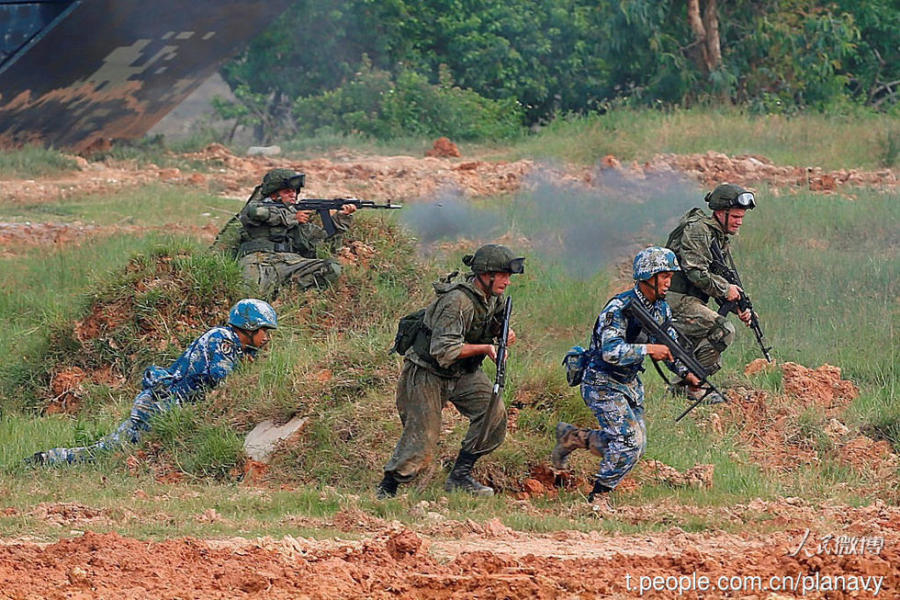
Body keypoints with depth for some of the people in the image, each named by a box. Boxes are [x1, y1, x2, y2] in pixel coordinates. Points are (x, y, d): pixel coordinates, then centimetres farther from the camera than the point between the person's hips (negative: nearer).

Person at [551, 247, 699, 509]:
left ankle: (572, 436, 27)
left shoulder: (661, 309, 2)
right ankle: (599, 495, -2)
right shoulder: (619, 308, -24)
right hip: (602, 385, -9)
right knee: (630, 441, -19)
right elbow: (611, 351, -35)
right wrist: (648, 349, -35)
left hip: (630, 384, 9)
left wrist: (686, 373, -6)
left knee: (635, 445, 11)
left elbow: (671, 348, 11)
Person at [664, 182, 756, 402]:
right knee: (723, 330, -23)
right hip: (676, 300, -10)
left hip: (690, 301, 10)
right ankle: (692, 387, -18)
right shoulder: (698, 230, -13)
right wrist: (725, 289, -15)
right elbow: (696, 272, -24)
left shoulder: (720, 238, 17)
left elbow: (723, 278, 21)